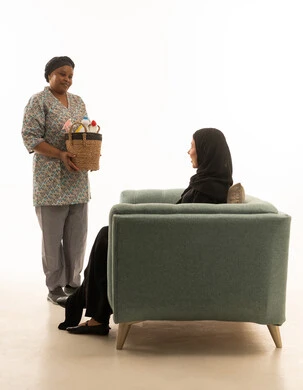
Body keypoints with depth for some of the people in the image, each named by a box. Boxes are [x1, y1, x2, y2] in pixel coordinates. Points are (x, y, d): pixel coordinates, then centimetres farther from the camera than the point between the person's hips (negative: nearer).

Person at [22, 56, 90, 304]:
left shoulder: (78, 102, 15)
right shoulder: (39, 101, -4)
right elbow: (30, 137, -11)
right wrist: (60, 155, -21)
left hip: (77, 178, 6)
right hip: (51, 179, -6)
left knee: (77, 233, 8)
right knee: (52, 234, 1)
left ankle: (73, 282, 20)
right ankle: (55, 287, 11)